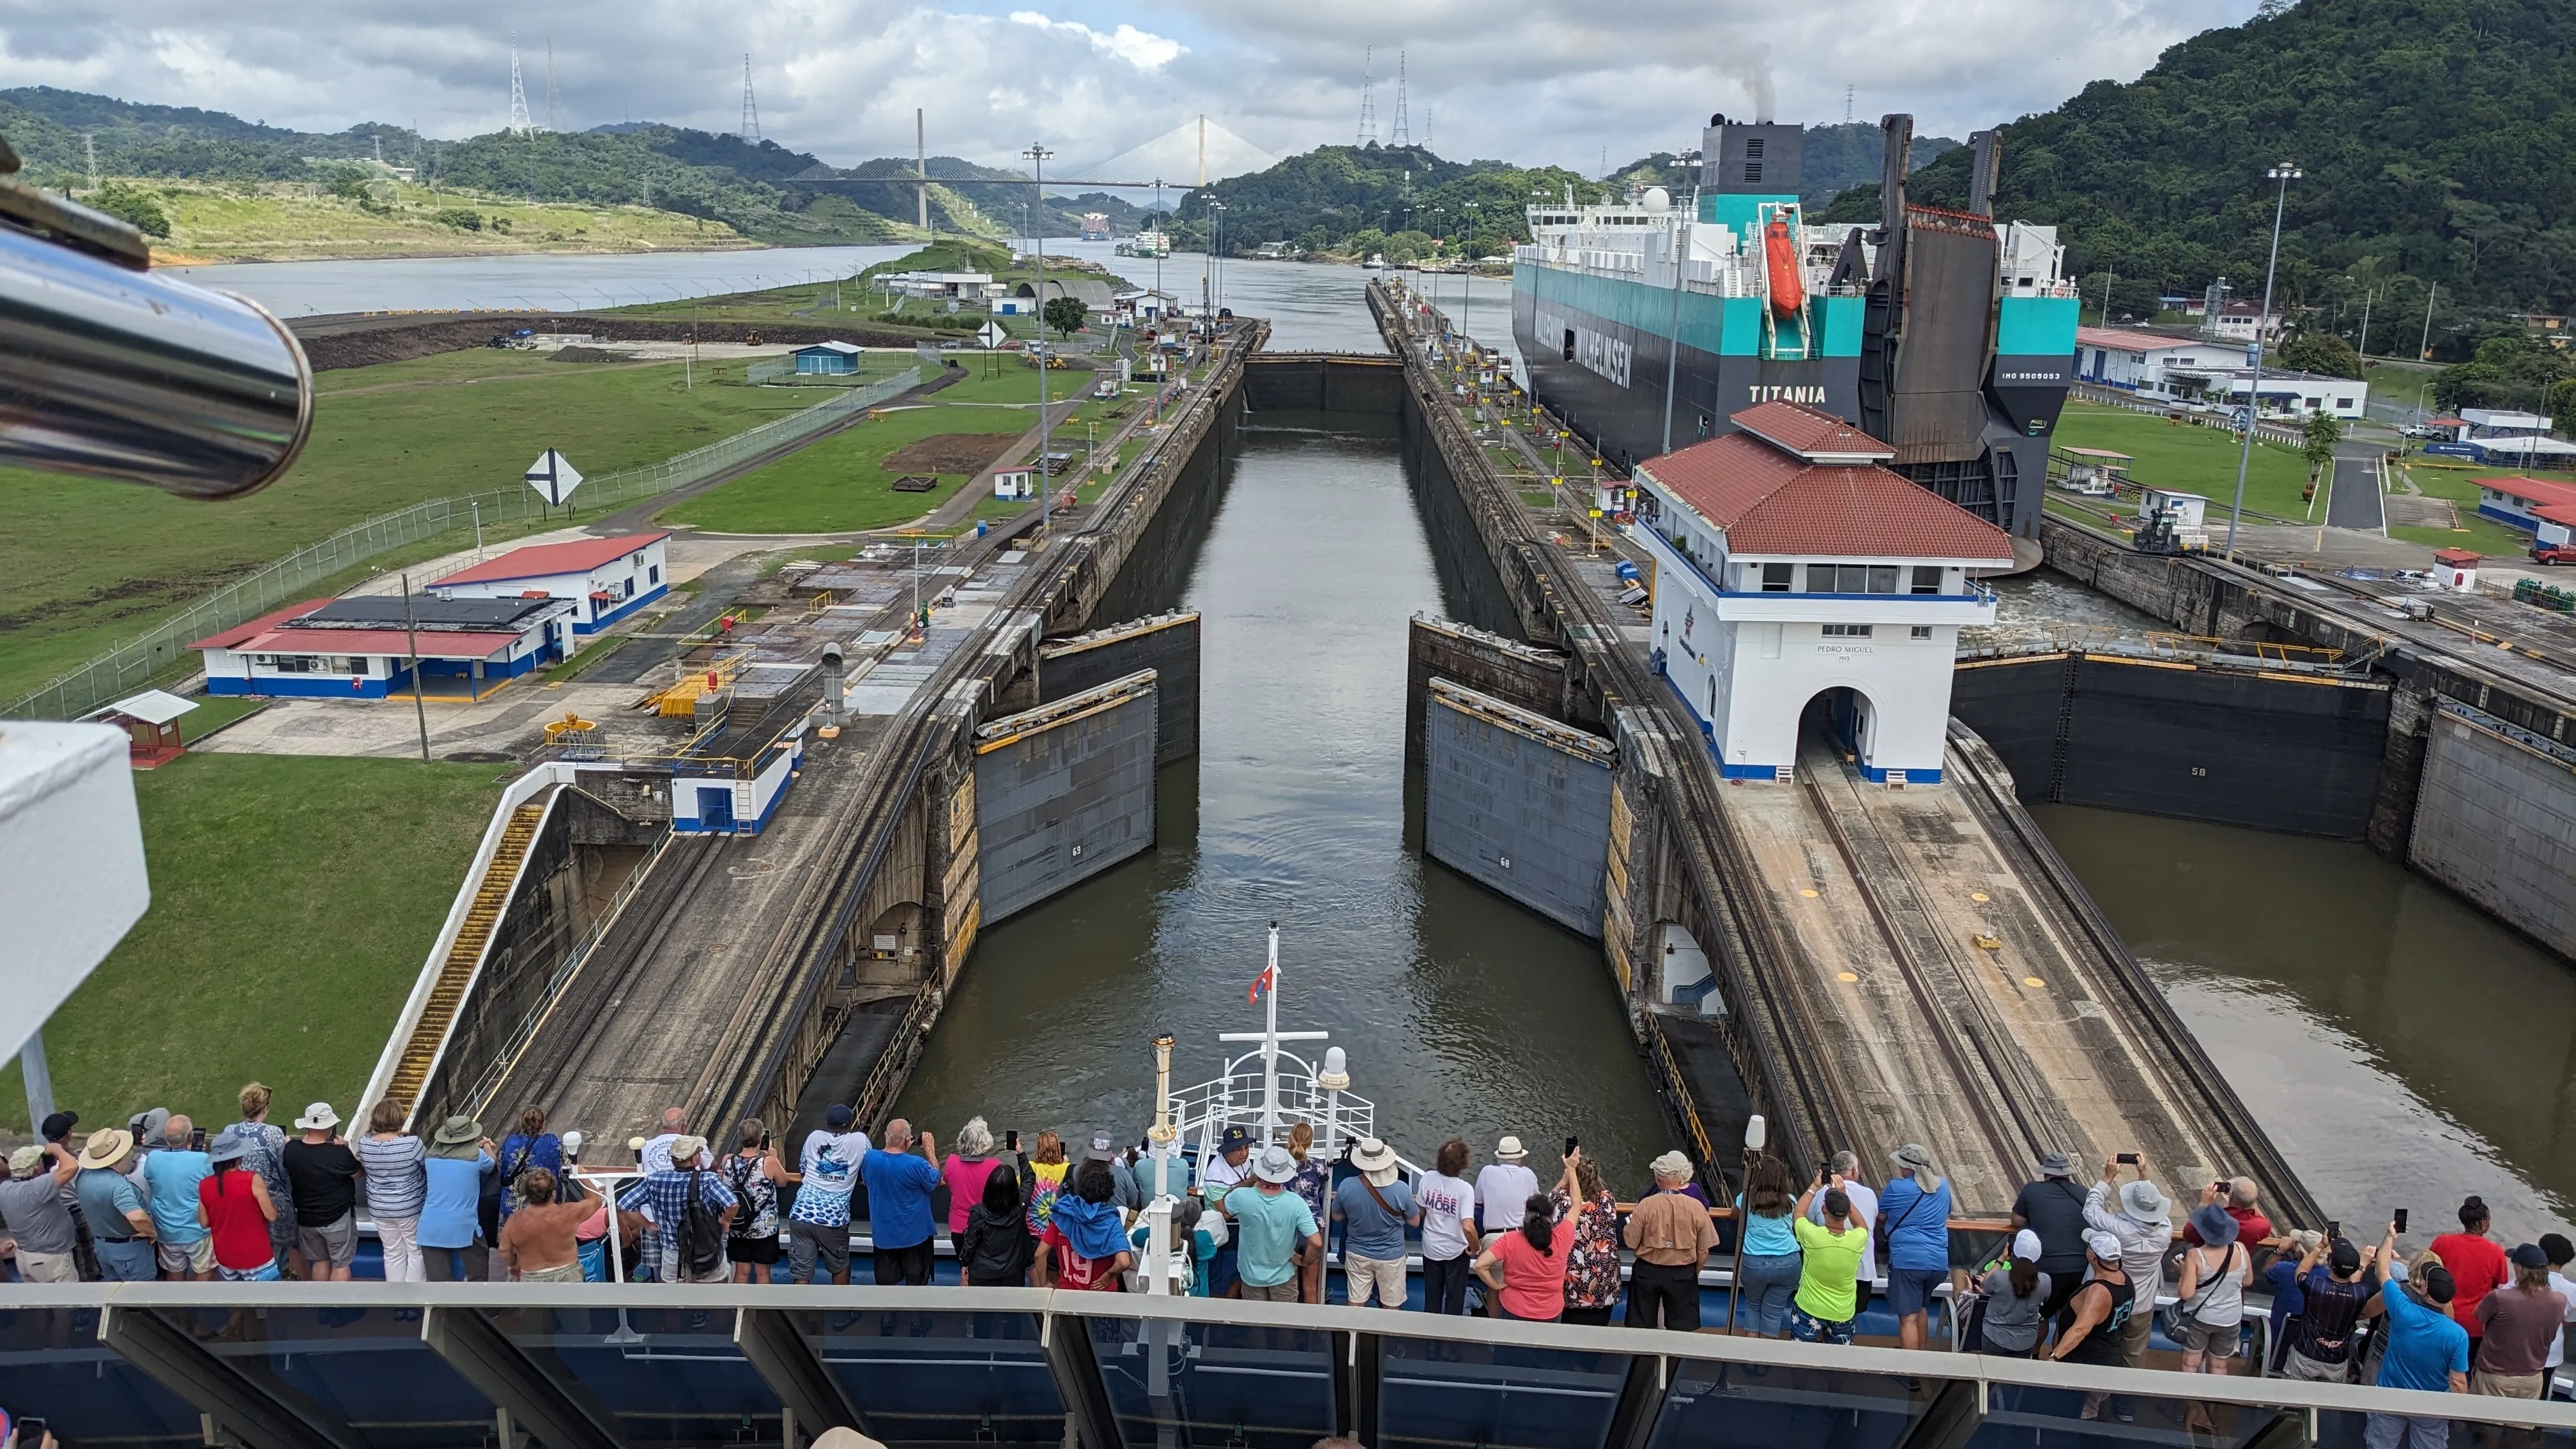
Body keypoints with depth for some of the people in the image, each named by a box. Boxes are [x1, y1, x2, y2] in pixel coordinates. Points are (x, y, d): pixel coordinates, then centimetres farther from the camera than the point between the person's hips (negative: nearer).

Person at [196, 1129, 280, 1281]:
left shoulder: (205, 1185, -5)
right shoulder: (252, 1180, -19)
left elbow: (204, 1222, 5)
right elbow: (271, 1215, -14)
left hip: (225, 1257, 5)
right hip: (256, 1256, -5)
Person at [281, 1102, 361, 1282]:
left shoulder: (291, 1149, -12)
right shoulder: (338, 1153, -25)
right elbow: (358, 1173, -7)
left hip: (306, 1218, 5)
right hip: (337, 1218, -5)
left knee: (320, 1261, 21)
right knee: (341, 1263, 8)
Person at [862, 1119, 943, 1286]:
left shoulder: (869, 1159, -15)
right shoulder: (916, 1164, -26)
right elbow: (936, 1181, -6)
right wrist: (930, 1150, -1)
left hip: (884, 1233, 3)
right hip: (915, 1233, -3)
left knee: (884, 1281, 17)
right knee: (917, 1280, 15)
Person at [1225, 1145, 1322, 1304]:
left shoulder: (1241, 1197, -26)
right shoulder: (1296, 1203, -27)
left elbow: (1223, 1209, -1)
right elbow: (1317, 1243, -29)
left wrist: (1251, 1181, 2)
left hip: (1252, 1276, 1)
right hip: (1283, 1276, -1)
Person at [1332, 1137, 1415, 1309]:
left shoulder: (1346, 1186, -18)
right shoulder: (1401, 1190, -23)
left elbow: (1337, 1217, 0)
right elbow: (1415, 1221, -6)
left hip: (1357, 1254, 2)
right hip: (1391, 1256, -2)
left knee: (1356, 1304, 15)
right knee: (1391, 1306, 16)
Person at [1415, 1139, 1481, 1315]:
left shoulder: (1428, 1178, -15)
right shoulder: (1465, 1188, -25)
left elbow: (1420, 1212, -3)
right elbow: (1468, 1228, -31)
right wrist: (1475, 1248, -13)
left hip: (1431, 1248, 3)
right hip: (1456, 1251, -3)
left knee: (1432, 1298, 22)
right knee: (1454, 1300, 18)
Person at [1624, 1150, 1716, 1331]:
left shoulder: (1646, 1205, -15)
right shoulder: (1697, 1207, -12)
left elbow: (1631, 1243, -10)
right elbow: (1705, 1249, -4)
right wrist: (1694, 1272, 14)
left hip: (1647, 1272, 0)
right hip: (1683, 1274, 1)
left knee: (1641, 1327, 13)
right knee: (1683, 1330, 12)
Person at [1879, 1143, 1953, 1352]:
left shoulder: (1897, 1187, -8)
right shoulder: (1943, 1186, 8)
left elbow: (1880, 1215, 8)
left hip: (1908, 1261, -7)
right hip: (1939, 1262, 7)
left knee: (1908, 1317, -4)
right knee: (1921, 1307, 26)